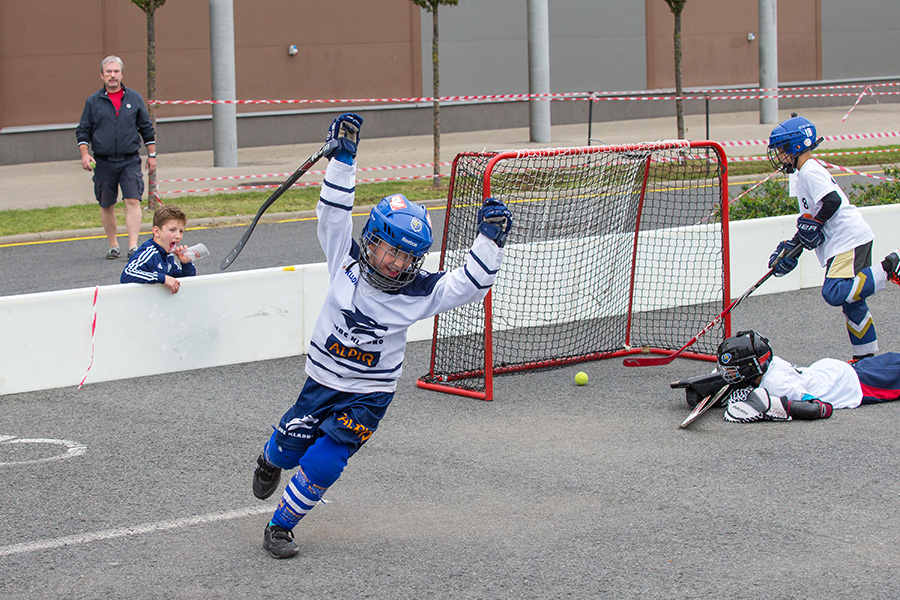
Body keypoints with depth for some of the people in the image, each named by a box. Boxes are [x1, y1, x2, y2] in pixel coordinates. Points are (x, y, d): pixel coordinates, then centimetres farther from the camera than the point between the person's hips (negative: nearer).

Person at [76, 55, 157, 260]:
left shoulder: (134, 98, 7)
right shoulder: (93, 102, 5)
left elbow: (147, 128, 13)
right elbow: (83, 131, 7)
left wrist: (152, 155, 11)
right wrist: (84, 153, -7)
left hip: (130, 160, -1)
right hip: (103, 162, 1)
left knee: (133, 201, -13)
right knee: (106, 205, 6)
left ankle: (133, 246, -15)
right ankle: (113, 245, 20)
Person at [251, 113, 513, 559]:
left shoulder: (418, 292, -12)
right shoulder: (346, 261, -11)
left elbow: (471, 284, -14)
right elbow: (333, 213, -15)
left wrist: (489, 240, -25)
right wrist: (343, 158, -23)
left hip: (368, 396, -1)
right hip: (322, 382, 1)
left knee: (323, 463, -12)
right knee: (288, 447, 12)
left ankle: (281, 525, 9)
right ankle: (269, 463, 51)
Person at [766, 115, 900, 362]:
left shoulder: (810, 171, -9)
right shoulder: (803, 174, 24)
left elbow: (832, 201, -23)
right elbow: (810, 220, 28)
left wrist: (812, 224, -13)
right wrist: (790, 248, 22)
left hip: (850, 238, -10)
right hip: (848, 241, 10)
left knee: (835, 293, -24)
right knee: (851, 302, 10)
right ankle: (865, 357, 14)